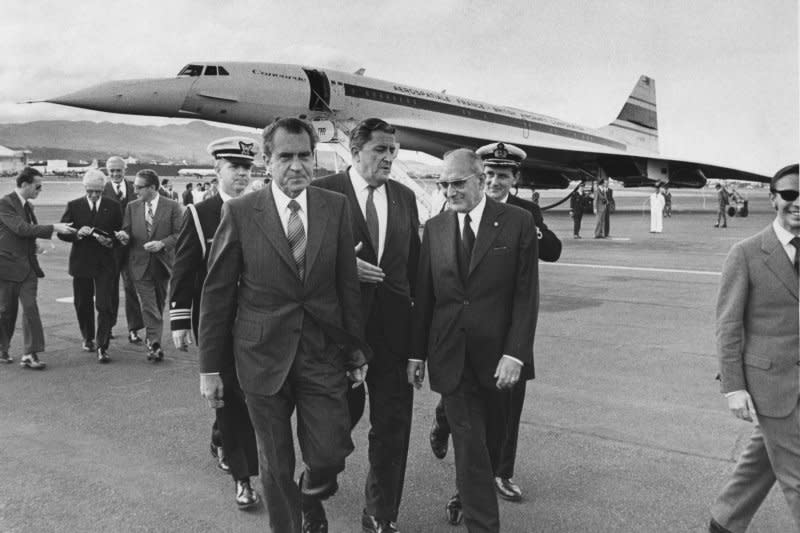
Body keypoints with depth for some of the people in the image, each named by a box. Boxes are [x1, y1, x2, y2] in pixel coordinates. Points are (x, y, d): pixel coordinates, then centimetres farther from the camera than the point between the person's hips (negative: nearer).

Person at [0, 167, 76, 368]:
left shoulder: (28, 206, 13)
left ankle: (29, 355, -4)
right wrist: (53, 228, -26)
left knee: (30, 308, -4)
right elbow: (21, 228, -23)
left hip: (28, 266, 6)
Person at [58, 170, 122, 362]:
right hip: (81, 262, 2)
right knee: (82, 304, 12)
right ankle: (88, 338, 34)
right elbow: (62, 232, 1)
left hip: (105, 263, -1)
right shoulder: (74, 206, 3)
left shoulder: (113, 207, 3)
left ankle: (102, 347, -5)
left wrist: (110, 242, -15)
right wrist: (77, 233, -18)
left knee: (105, 305, -8)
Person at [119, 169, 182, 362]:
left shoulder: (172, 207, -3)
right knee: (148, 308, -6)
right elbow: (126, 231, 9)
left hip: (162, 264, 0)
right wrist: (125, 236, -14)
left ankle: (152, 342, 29)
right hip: (140, 265, 1)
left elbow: (180, 234, -6)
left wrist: (162, 243, -20)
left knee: (158, 306, 13)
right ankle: (154, 345, -6)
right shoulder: (132, 207, 6)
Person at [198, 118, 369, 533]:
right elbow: (216, 292, -2)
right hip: (264, 354, -1)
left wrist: (357, 350, 6)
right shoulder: (240, 212, -5)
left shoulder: (336, 207, 0)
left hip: (324, 351, 1)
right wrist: (210, 366, -2)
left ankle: (311, 498, 36)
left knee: (329, 454, 1)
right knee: (275, 465, 10)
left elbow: (347, 284, 5)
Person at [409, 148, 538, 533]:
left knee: (488, 440, 16)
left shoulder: (517, 222, -4)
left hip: (496, 358, -1)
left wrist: (514, 354, -13)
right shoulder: (435, 227, 6)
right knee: (469, 447, 2)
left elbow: (526, 294, -7)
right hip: (452, 359, 1)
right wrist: (417, 353, 6)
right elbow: (423, 296, 8)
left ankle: (470, 498, 42)